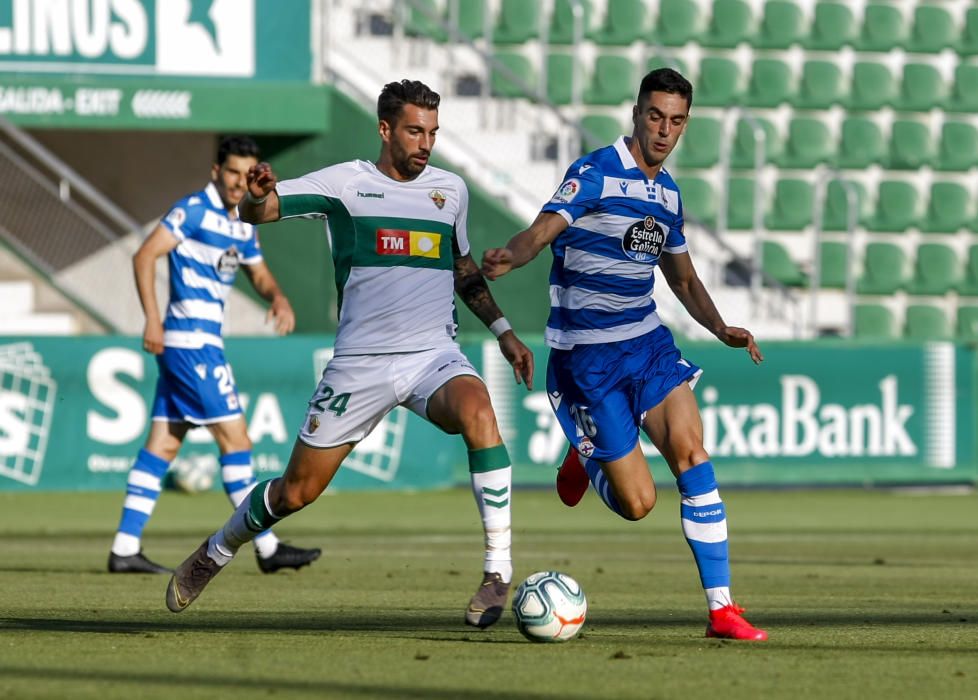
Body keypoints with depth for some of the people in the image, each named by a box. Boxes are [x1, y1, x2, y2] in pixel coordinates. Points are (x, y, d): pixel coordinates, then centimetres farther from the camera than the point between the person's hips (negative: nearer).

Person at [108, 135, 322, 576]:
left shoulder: (242, 226, 15)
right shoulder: (194, 210, -10)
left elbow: (259, 274, 24)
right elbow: (145, 256, -15)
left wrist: (278, 298, 1)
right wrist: (152, 320, -22)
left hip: (200, 342, 9)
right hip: (191, 339, -9)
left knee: (163, 444, 7)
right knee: (234, 437, -8)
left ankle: (125, 549, 7)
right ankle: (266, 548, -5)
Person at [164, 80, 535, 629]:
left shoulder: (451, 189, 9)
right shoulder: (346, 183, -1)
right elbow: (259, 212, -8)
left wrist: (503, 330, 16)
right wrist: (258, 194, -32)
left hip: (434, 356, 1)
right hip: (361, 363, -1)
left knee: (477, 411, -34)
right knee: (297, 491, 6)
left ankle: (498, 573, -31)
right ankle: (215, 553, 37)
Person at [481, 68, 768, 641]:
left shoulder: (668, 192, 10)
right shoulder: (595, 174, -12)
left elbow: (683, 278, 23)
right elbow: (543, 231, -27)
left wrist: (720, 328, 5)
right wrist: (509, 258, -51)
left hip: (648, 342, 5)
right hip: (587, 357, -5)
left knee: (691, 454, -15)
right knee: (637, 503, -5)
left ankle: (722, 609, -12)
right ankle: (586, 461, 32)